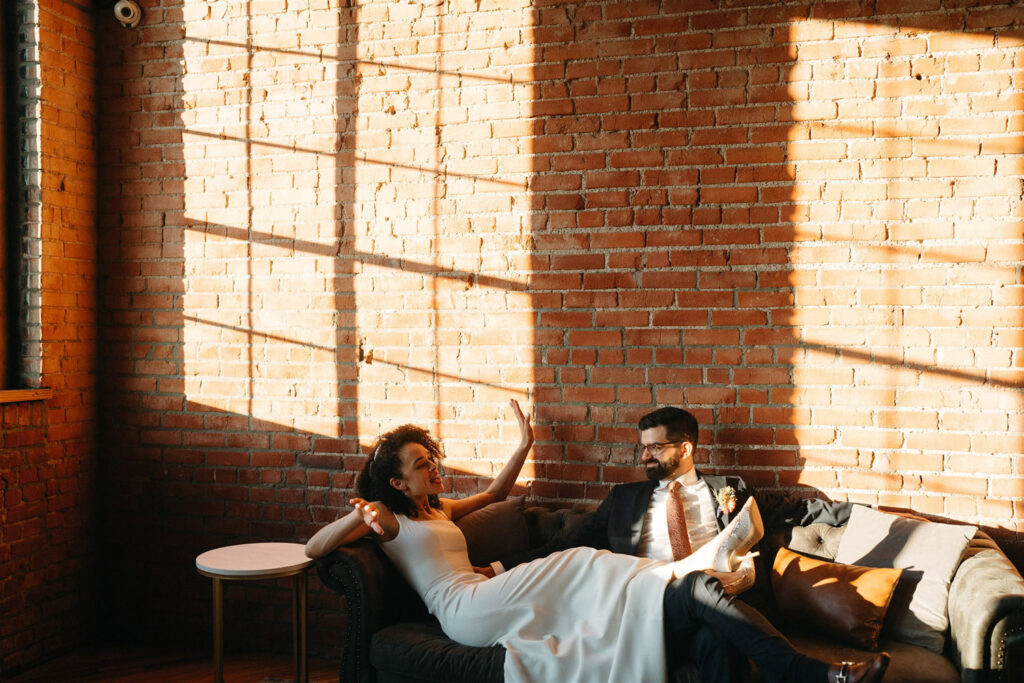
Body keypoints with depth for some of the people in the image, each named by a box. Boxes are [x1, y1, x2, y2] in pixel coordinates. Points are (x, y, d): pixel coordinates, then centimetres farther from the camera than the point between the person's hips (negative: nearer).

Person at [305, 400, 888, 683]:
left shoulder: (440, 510, 30)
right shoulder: (387, 520, 9)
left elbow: (497, 492, 41)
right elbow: (313, 548, -1)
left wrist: (525, 444, 33)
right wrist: (358, 515, -19)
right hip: (466, 611, -7)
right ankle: (691, 564, -15)